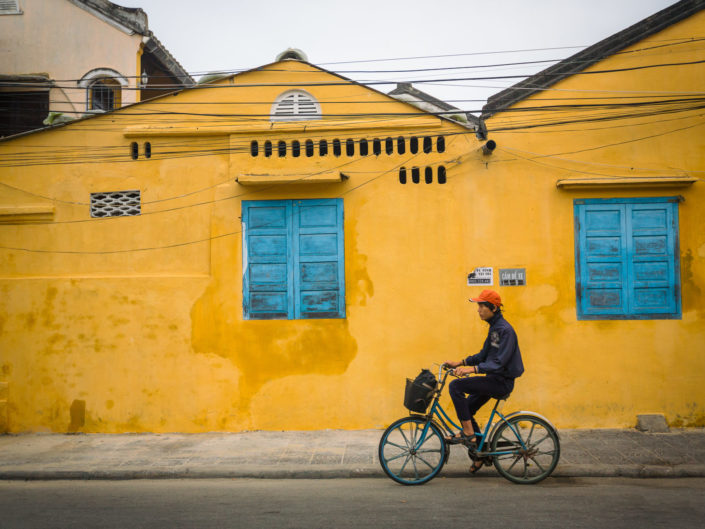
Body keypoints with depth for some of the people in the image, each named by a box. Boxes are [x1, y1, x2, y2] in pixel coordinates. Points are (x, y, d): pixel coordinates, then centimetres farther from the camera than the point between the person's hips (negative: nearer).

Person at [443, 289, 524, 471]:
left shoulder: (505, 330, -19)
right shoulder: (494, 327, 11)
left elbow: (499, 363, -27)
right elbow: (483, 355, 17)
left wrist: (472, 369, -34)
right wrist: (459, 363, 9)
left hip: (502, 382, -10)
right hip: (494, 379, 10)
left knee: (456, 386, -19)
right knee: (466, 410, 11)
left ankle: (468, 433, -9)